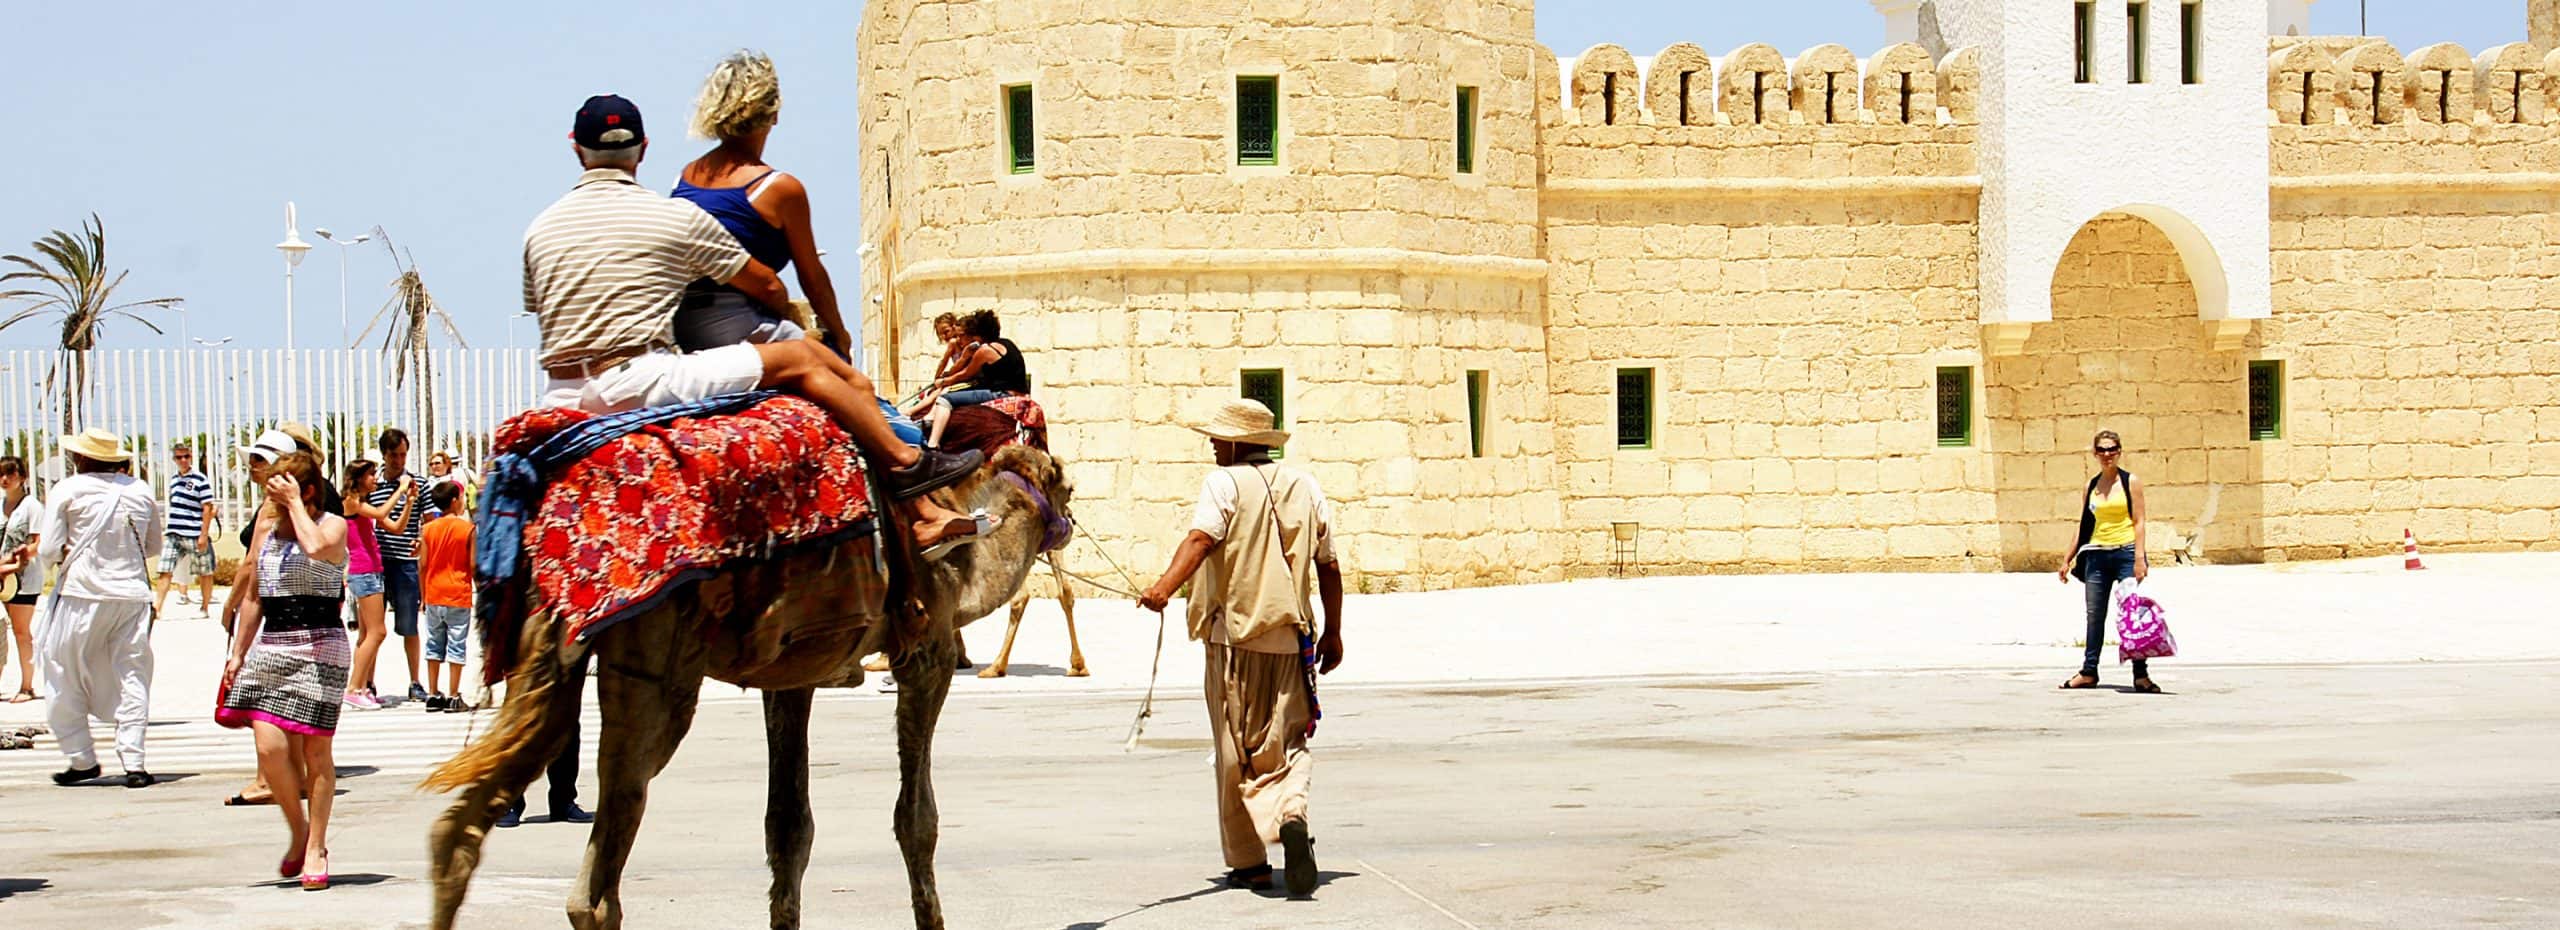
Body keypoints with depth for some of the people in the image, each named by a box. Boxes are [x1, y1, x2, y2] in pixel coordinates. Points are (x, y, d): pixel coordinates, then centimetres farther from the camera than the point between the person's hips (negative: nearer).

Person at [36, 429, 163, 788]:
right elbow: (153, 543, 17)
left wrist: (56, 556, 15)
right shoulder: (141, 491, 6)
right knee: (132, 678, 6)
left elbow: (48, 552, -6)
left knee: (68, 678, 11)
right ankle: (134, 764, 0)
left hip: (81, 594, -3)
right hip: (133, 593, 3)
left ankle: (82, 760, 12)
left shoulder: (68, 490, -5)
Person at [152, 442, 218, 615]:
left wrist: (204, 535, -13)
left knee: (204, 573, 5)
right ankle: (156, 608, -8)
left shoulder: (200, 480, -5)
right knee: (165, 571, -5)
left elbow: (207, 508, -8)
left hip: (195, 535, -5)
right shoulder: (173, 481, 14)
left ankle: (205, 607, 17)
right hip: (174, 535, 5)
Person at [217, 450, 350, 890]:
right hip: (269, 645, 5)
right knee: (270, 747, -8)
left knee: (315, 750, -2)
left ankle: (315, 849, 8)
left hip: (319, 647, -4)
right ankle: (298, 832, 14)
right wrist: (238, 651, 19)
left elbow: (315, 547, -28)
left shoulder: (333, 525, -2)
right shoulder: (266, 526, 14)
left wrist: (295, 504, -14)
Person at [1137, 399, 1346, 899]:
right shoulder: (1305, 486, 10)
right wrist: (1333, 632, 22)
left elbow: (1200, 539, -23)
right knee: (1288, 742, 11)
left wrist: (1164, 587, -37)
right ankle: (1292, 813, -19)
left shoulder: (1225, 483, -4)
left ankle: (1249, 861, 13)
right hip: (1290, 637, 3)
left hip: (1234, 636, -3)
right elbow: (1329, 567, 12)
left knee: (1237, 754, 8)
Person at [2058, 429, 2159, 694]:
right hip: (2097, 555, 4)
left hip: (2125, 553, -4)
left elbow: (2138, 522, -4)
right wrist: (2067, 560, 16)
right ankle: (2089, 672, 14)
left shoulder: (2130, 482, 1)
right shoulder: (2090, 487, 12)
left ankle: (2141, 675, -4)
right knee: (2094, 614, 7)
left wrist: (2139, 558, -14)